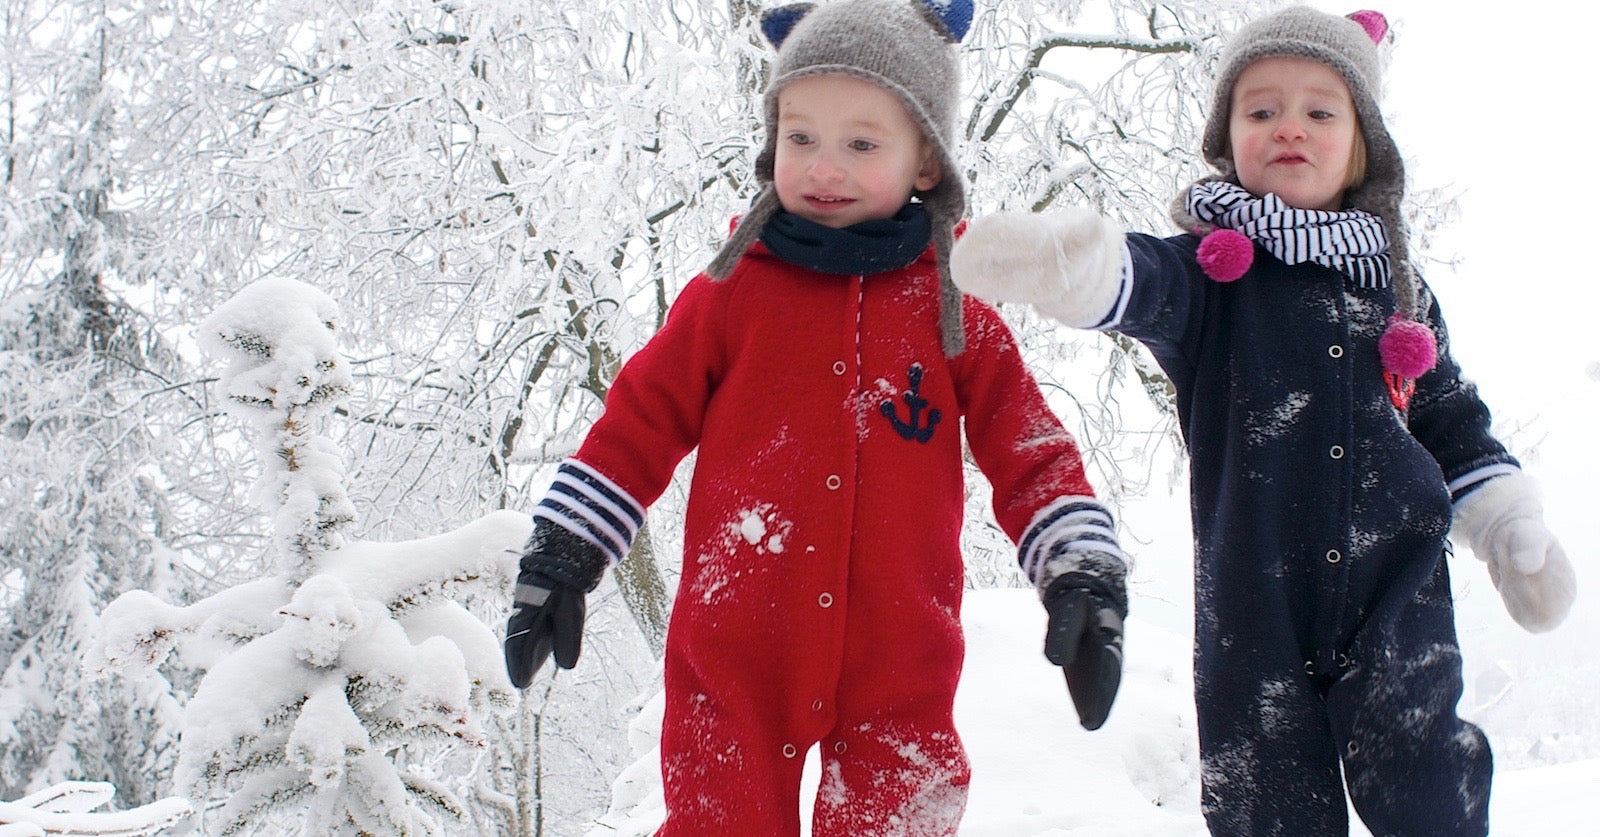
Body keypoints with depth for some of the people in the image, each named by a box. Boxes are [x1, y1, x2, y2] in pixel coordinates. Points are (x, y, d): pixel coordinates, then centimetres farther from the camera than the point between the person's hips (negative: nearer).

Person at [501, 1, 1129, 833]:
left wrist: (1082, 572, -4)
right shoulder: (730, 293, 2)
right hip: (733, 667, 0)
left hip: (899, 681, 1)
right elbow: (638, 422, 6)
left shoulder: (956, 317, 4)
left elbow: (1031, 454, 7)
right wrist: (560, 554, 5)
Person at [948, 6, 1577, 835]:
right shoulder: (1212, 272, 0)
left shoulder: (1399, 290, 12)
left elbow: (1454, 423, 20)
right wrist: (1059, 257, -46)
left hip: (1397, 596, 2)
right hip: (1254, 609, -1)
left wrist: (1515, 535, 9)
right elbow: (1138, 281, -23)